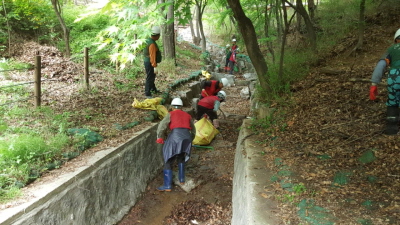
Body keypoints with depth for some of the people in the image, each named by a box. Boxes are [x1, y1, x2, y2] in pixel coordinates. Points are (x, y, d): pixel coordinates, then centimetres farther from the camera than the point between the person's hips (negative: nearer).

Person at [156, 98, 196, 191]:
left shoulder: (171, 114, 12)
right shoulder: (187, 115, 24)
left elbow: (161, 126, 1)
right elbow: (193, 130, 31)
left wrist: (160, 138, 14)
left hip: (175, 136, -4)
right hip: (187, 137, 5)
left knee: (168, 162, 4)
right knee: (181, 158, 29)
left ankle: (167, 186, 3)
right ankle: (182, 179, 32)